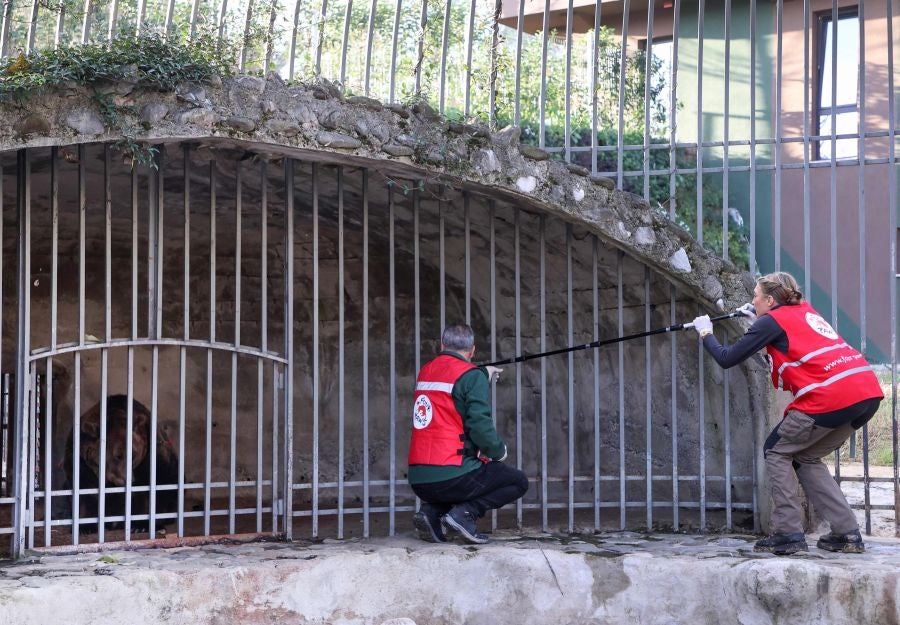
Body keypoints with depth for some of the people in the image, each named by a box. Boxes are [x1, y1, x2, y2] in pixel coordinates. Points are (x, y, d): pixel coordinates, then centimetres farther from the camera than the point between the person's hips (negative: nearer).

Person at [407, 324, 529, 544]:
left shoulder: (425, 372, 13)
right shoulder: (471, 375, -8)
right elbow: (480, 425, -16)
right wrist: (499, 451, 4)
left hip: (418, 480, 7)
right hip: (450, 476, -6)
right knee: (518, 482, 11)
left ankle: (431, 511, 8)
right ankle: (464, 513, -7)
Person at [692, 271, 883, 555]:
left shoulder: (772, 320, 4)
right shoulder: (805, 311, 25)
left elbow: (727, 358, 7)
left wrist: (706, 334, 24)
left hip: (830, 396, -7)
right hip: (868, 392, 7)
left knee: (777, 452, 11)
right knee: (807, 458, 21)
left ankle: (789, 534, 4)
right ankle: (847, 534, 13)